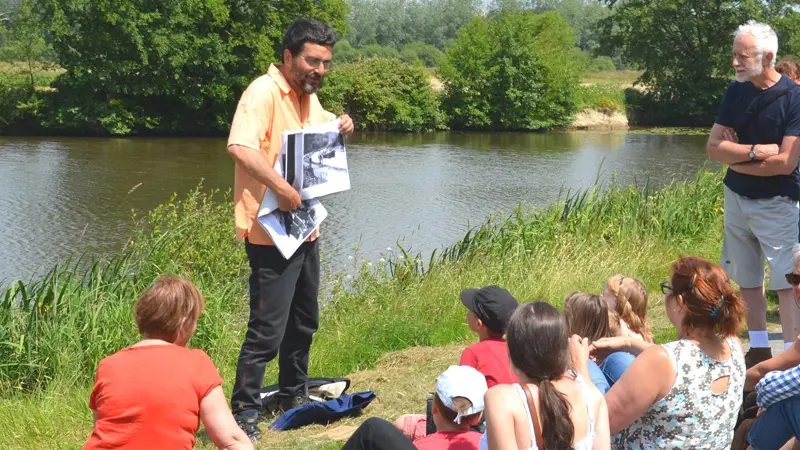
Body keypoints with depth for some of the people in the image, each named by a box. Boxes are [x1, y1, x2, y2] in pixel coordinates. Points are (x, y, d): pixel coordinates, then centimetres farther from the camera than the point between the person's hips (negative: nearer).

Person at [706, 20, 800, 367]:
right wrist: (754, 151, -18)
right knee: (747, 280, 10)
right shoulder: (736, 92, 2)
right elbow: (713, 147, -2)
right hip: (736, 199, 6)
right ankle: (758, 351, 19)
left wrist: (735, 159, -8)